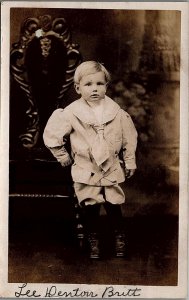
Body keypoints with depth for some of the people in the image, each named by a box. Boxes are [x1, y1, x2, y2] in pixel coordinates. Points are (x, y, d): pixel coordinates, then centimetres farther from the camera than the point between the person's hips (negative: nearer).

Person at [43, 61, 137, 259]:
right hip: (86, 171, -1)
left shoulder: (117, 112, -6)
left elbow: (129, 138, 5)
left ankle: (119, 239, 27)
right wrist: (63, 156, 5)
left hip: (112, 169, 1)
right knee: (90, 208, 6)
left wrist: (129, 162, 9)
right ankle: (93, 242, 24)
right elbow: (51, 134, -2)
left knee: (114, 206, 7)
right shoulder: (71, 114, -12)